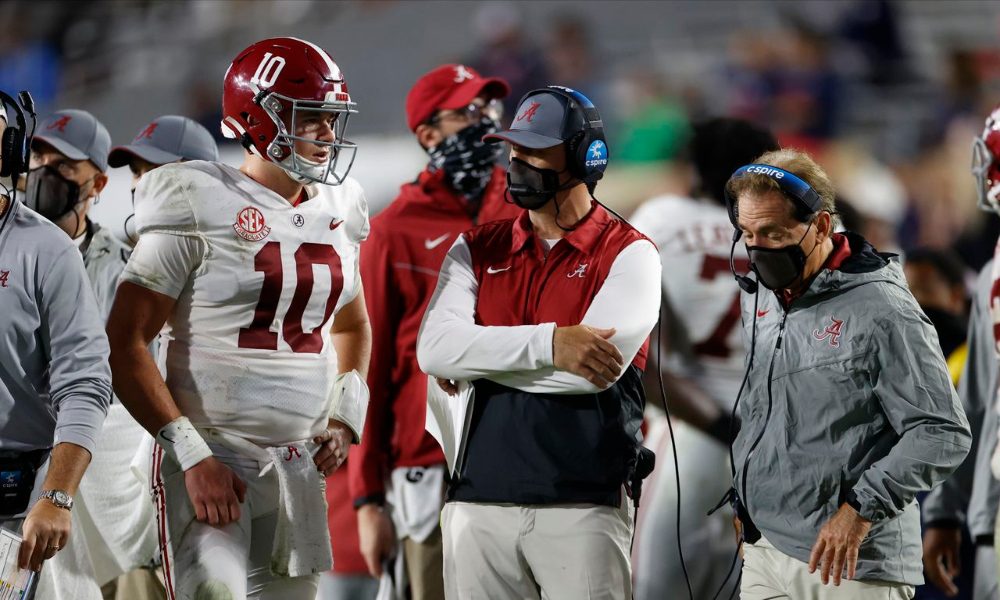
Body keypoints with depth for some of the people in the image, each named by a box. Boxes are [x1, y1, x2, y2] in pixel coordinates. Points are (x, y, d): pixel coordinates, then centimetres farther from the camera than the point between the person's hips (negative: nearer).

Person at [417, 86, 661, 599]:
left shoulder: (628, 254, 0)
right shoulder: (479, 249, 12)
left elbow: (597, 370, -15)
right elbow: (434, 349, -5)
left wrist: (477, 357, -6)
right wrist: (549, 343, -16)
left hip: (582, 504, -4)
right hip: (479, 499, 4)